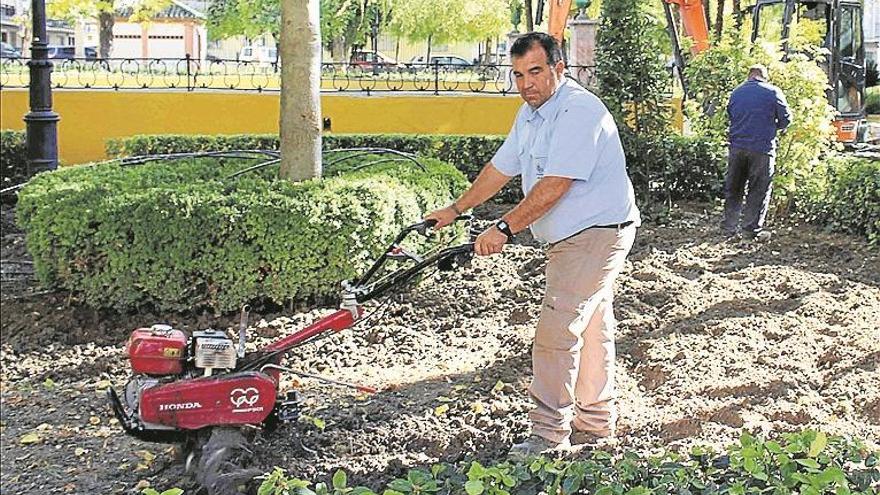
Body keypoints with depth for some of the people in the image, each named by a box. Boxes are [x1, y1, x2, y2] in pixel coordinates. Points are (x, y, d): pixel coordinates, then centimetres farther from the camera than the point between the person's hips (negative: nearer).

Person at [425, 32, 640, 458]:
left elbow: (554, 186, -28)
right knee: (590, 328, 17)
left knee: (556, 332, -12)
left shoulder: (579, 111, -22)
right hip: (572, 238, 10)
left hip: (596, 235, -10)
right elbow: (502, 167, 20)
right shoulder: (530, 112, 10)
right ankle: (595, 422, 29)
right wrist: (457, 209, 22)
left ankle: (549, 435, -4)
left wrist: (504, 228, -24)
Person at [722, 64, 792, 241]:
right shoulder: (773, 92, -3)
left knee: (733, 189, 12)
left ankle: (728, 228, 14)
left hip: (736, 146, 4)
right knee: (759, 190, 4)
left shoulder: (736, 92, 11)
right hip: (762, 148, -4)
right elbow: (786, 118, -1)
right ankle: (752, 229, 3)